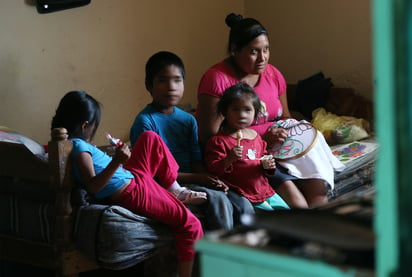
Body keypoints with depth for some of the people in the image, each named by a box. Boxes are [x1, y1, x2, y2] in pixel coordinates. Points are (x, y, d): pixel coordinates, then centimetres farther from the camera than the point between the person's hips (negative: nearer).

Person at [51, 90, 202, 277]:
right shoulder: (79, 147, -23)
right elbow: (92, 186, -32)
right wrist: (116, 162, -38)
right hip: (133, 193, -11)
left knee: (150, 138, 20)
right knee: (190, 224, -5)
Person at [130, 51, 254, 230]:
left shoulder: (188, 120, 15)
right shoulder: (145, 121, -7)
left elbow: (196, 161, 11)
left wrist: (212, 180, -12)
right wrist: (196, 178, -18)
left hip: (193, 181, 7)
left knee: (243, 204, -12)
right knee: (217, 200, -27)